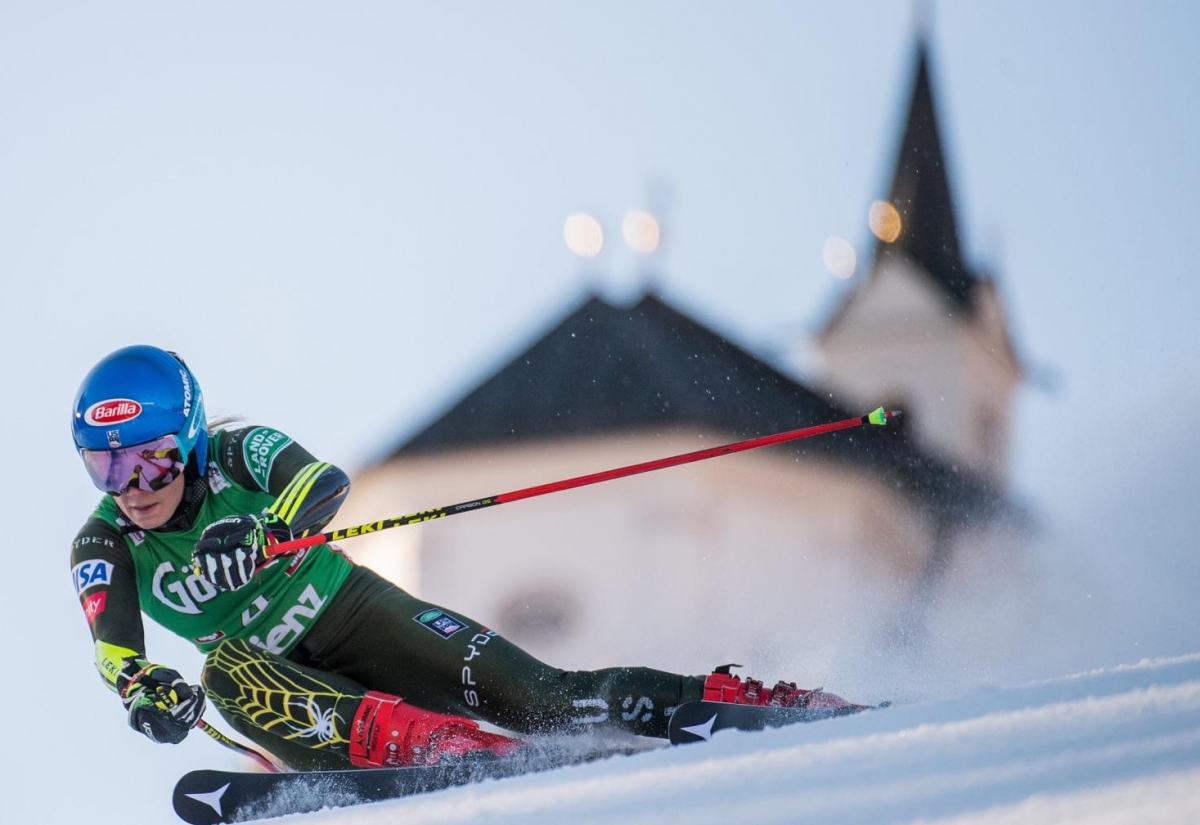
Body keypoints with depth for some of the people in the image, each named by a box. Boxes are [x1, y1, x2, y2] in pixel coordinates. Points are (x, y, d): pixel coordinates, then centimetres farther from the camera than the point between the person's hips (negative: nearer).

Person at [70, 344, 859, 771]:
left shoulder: (236, 456, -16)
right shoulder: (103, 549, -10)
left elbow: (325, 482, -35)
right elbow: (113, 646, -25)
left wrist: (264, 533, -56)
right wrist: (145, 693, -48)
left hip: (355, 613, -1)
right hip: (285, 675, 1)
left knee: (537, 697, -17)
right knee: (226, 672, -35)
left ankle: (762, 703, -12)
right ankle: (413, 743, -50)